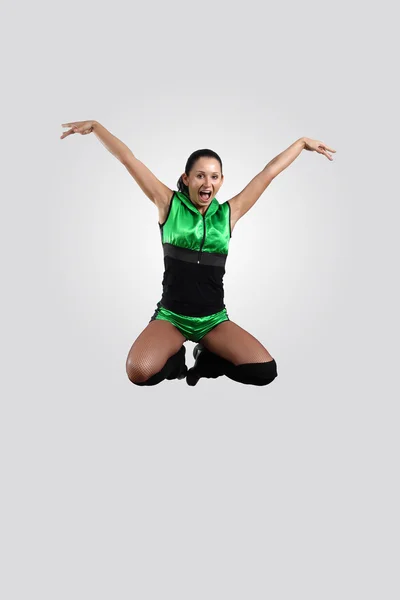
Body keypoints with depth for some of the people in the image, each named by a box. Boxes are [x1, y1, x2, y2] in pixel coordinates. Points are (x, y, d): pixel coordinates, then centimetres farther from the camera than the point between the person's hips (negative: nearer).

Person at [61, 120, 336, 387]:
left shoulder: (229, 212, 3)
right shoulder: (169, 204, -1)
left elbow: (270, 172, 9)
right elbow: (129, 159, 0)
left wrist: (302, 142, 16)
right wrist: (96, 126, -1)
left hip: (214, 319, 2)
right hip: (171, 316, -2)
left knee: (265, 371, -16)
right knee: (139, 373, -28)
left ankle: (208, 360, 13)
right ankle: (176, 359, 8)